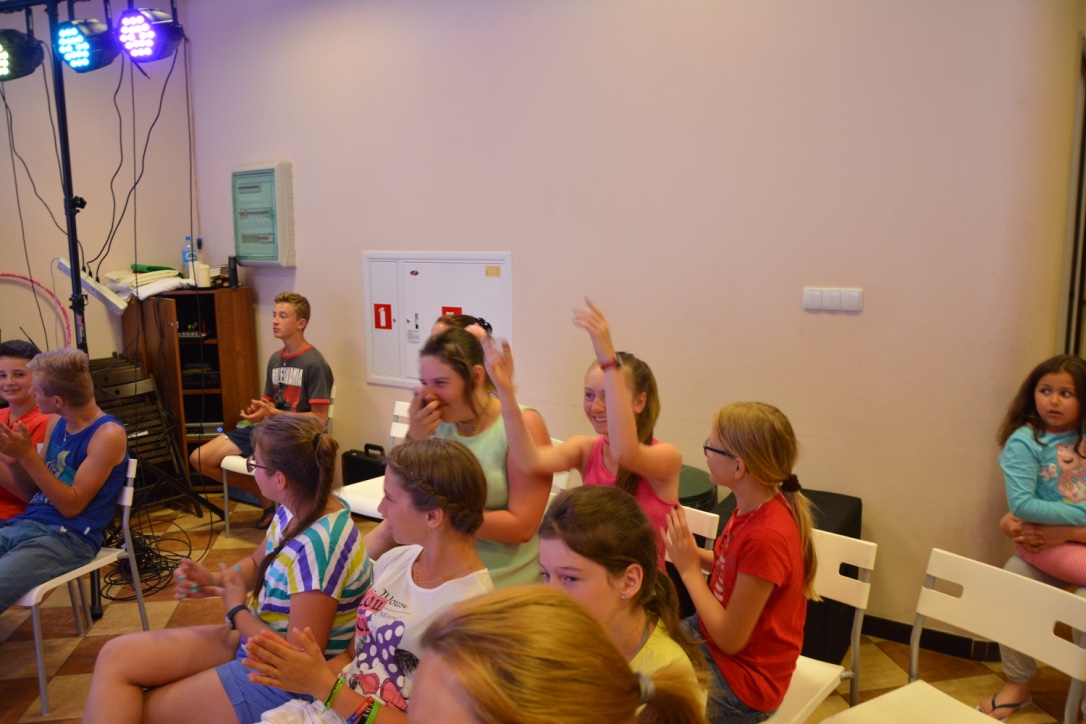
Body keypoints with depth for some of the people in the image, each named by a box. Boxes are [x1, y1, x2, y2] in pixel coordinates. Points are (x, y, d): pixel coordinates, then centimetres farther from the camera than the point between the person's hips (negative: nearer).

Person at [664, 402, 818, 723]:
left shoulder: (766, 537, -33)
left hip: (744, 676, -7)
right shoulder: (754, 506, -9)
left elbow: (730, 640, -24)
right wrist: (692, 554, -7)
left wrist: (689, 569, -19)